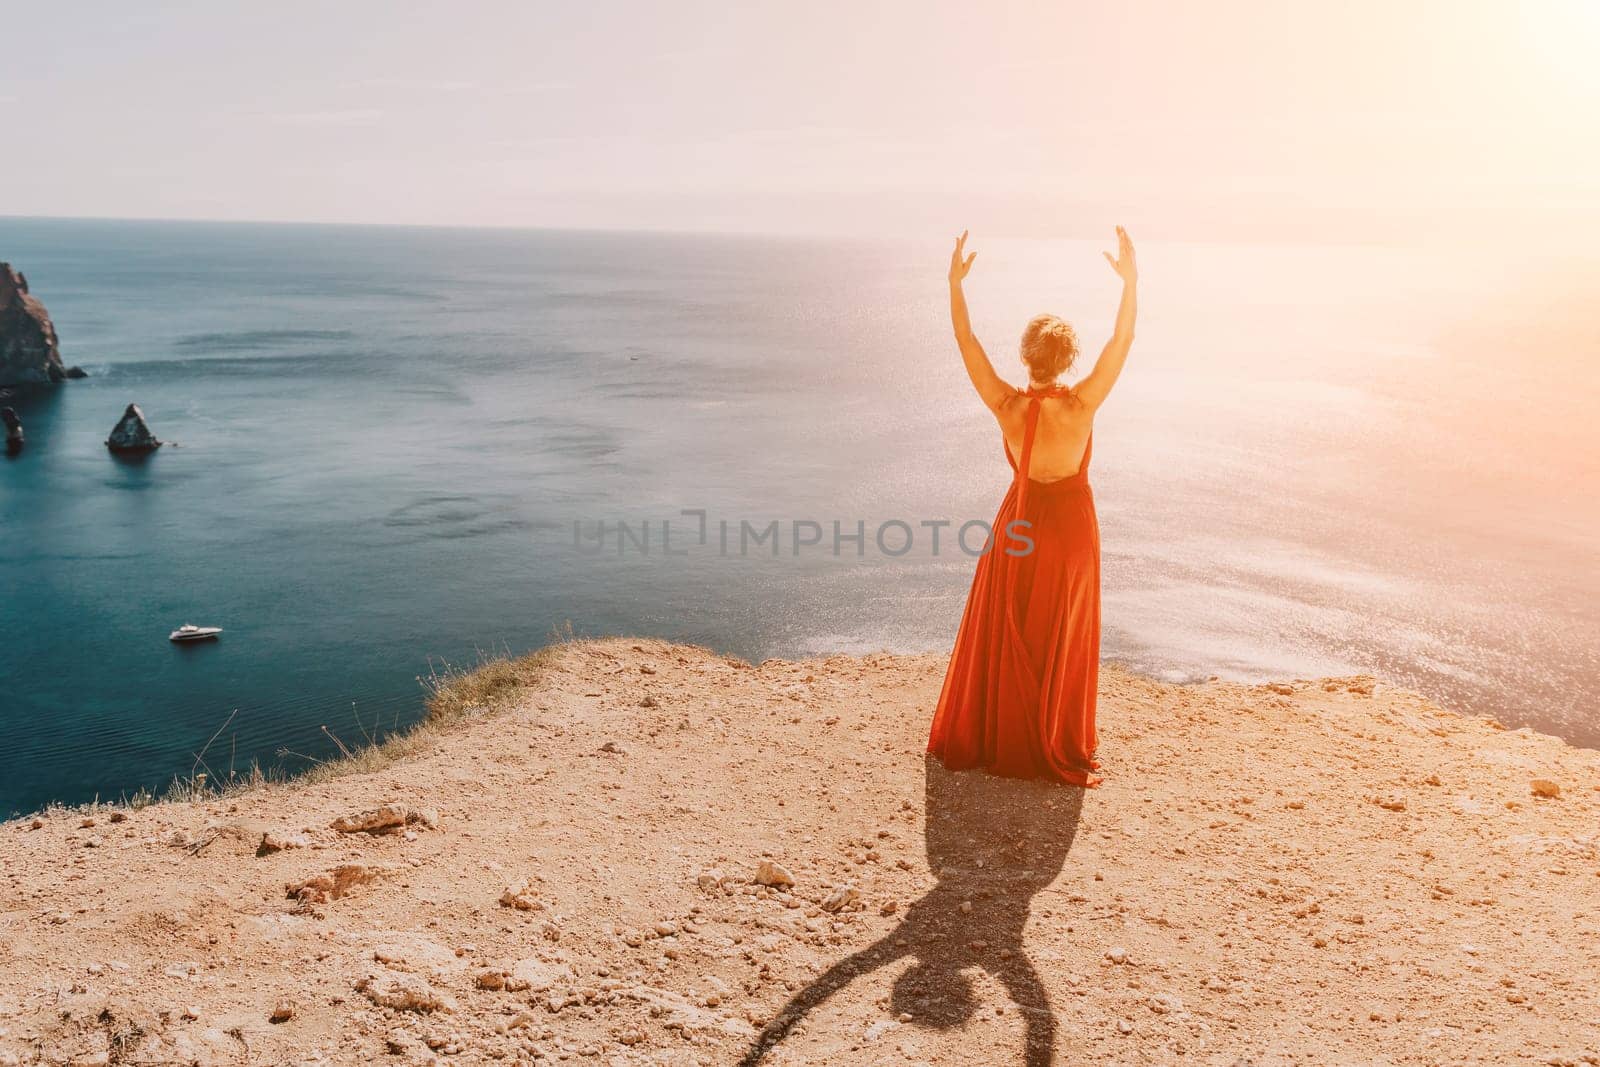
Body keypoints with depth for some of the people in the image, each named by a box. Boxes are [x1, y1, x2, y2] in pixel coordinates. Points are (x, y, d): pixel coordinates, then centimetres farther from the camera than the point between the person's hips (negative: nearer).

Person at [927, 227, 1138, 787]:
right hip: (1071, 526, -1)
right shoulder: (1081, 405, -22)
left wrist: (956, 284, -8)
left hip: (1020, 523, 1)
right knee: (1063, 643, 12)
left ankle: (985, 739, 29)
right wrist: (1130, 281, -16)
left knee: (1001, 637, 16)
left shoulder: (1007, 406, -18)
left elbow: (967, 344, -11)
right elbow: (1122, 340, -18)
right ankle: (1060, 752, 24)